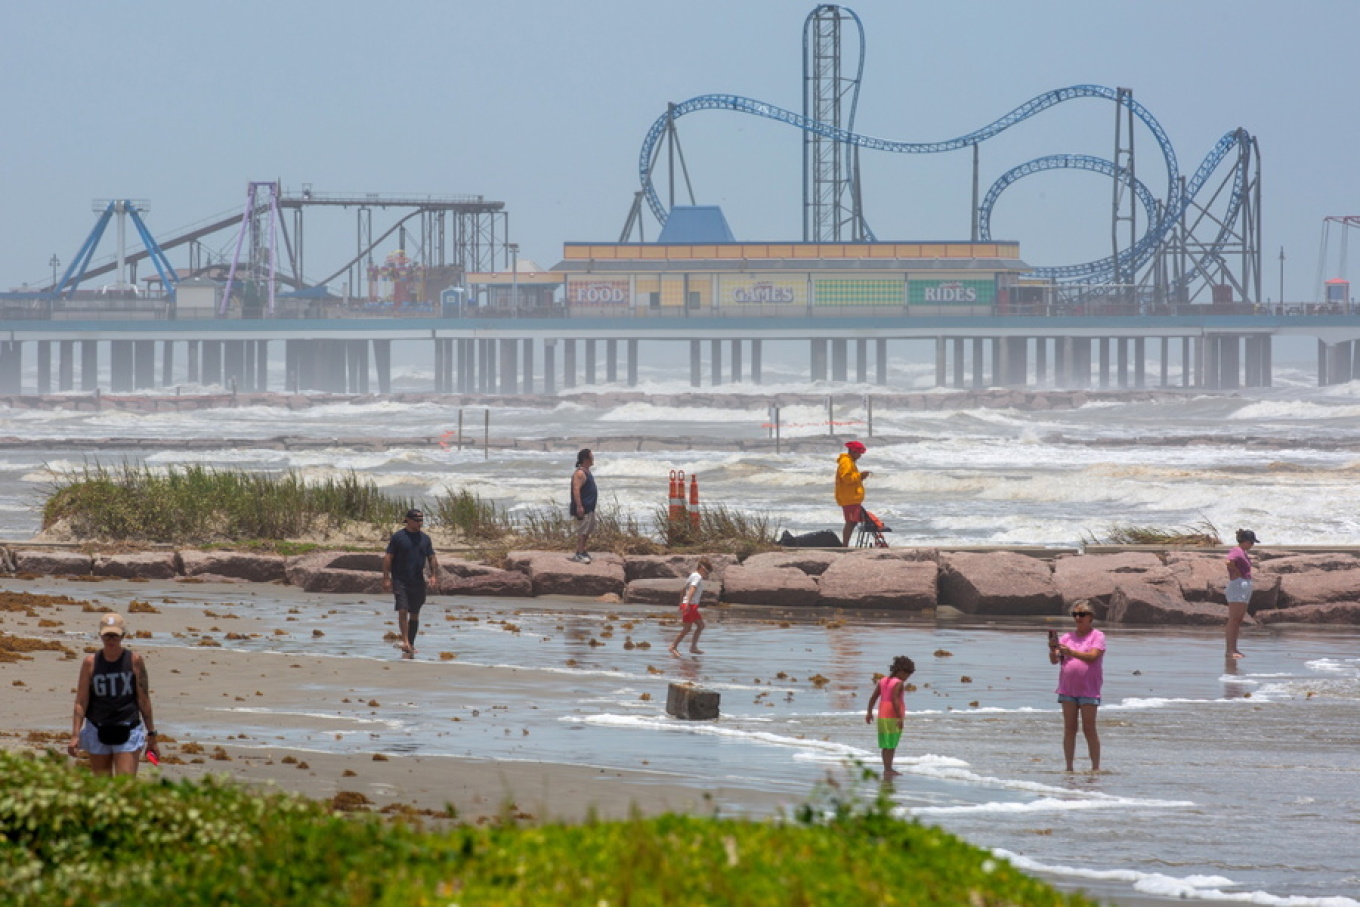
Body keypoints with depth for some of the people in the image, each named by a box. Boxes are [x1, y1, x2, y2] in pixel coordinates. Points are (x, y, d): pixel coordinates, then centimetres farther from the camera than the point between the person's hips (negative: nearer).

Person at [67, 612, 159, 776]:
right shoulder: (90, 663, 0)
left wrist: (151, 734, 5)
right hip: (97, 732, 2)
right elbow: (81, 703, 2)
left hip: (128, 733, -2)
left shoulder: (134, 661, -2)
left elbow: (144, 701, 3)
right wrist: (75, 735, -6)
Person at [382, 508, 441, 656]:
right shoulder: (398, 537, -3)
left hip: (418, 582, 5)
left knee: (414, 615, 8)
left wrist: (434, 576, -2)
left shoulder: (425, 538, 11)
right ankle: (405, 642, -20)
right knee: (403, 611, -16)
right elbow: (388, 558, -4)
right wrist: (386, 578, -11)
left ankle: (411, 645, 16)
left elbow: (432, 559, 13)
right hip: (400, 581, -5)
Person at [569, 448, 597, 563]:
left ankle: (582, 551, 24)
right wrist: (579, 506, -29)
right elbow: (576, 490, -24)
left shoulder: (586, 472, 15)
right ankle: (579, 554, -9)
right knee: (582, 531, -10)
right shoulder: (580, 473, -17)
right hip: (583, 508, -10)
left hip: (589, 507, 10)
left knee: (587, 531, 16)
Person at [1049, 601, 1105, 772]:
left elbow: (1092, 656, -16)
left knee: (1089, 729, -5)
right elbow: (1054, 660, 6)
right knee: (1069, 729, 2)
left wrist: (1071, 652, -29)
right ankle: (1069, 767, 4)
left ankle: (1096, 767, -2)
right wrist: (1053, 650, -16)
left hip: (1088, 689, -4)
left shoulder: (1097, 636, 1)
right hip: (1068, 689, 4)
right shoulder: (1066, 637, 13)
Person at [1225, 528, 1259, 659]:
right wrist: (1237, 572, -18)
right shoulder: (1237, 552, -13)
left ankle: (1234, 649, 15)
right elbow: (1229, 562, -33)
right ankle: (1230, 650, -12)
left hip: (1246, 587, 11)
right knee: (1233, 619, -10)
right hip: (1238, 586, -11)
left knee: (1240, 619, 11)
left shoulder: (1243, 552, 18)